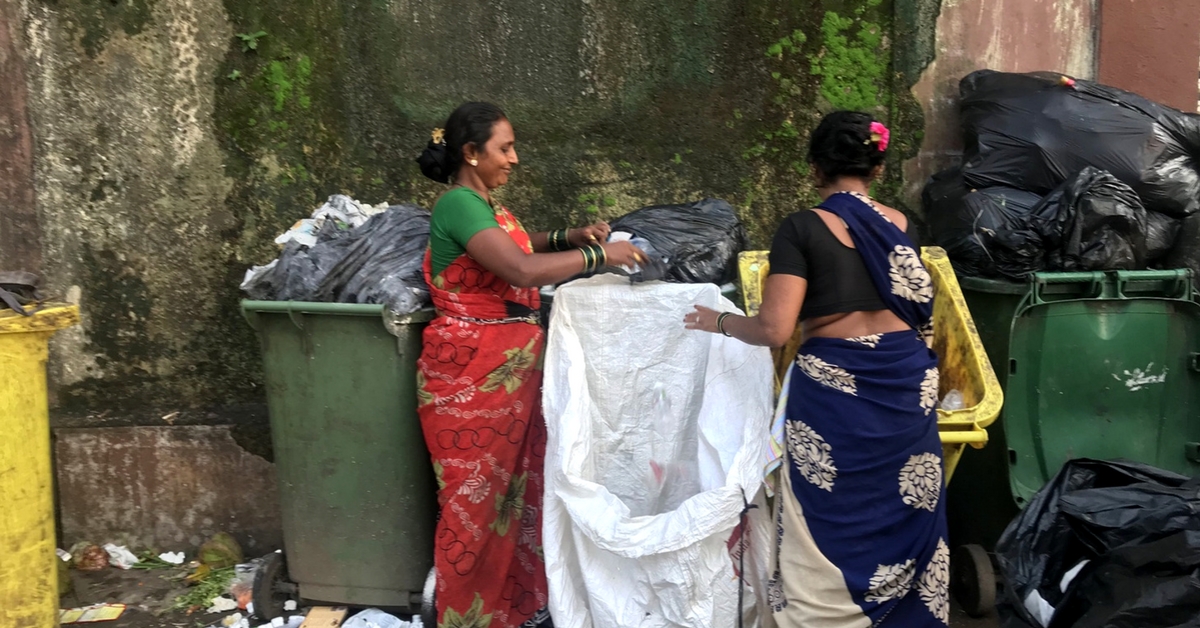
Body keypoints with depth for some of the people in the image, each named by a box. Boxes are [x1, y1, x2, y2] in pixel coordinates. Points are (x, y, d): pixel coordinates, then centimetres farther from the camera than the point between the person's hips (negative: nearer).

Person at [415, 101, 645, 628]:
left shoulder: (484, 203, 12)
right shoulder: (459, 205, -18)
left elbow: (512, 248, 31)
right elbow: (524, 271, -28)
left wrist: (566, 238, 13)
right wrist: (597, 255, -18)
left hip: (510, 366, 9)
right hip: (469, 371, -9)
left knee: (517, 487, 15)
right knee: (474, 498, 2)